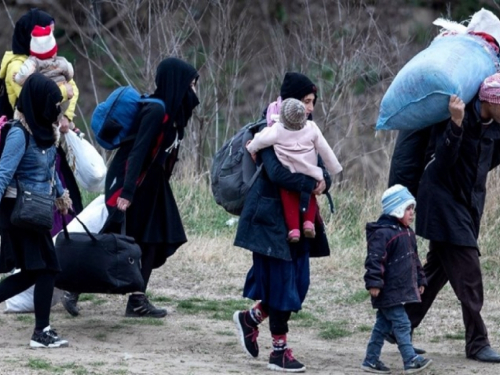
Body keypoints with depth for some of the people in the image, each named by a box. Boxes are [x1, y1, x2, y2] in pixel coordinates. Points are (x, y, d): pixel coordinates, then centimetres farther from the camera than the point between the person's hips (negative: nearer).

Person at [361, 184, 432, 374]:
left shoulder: (407, 233, 15)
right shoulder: (382, 233, -17)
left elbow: (414, 259, 25)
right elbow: (374, 259, -22)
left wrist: (420, 280, 24)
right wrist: (373, 283, -26)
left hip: (402, 289, 10)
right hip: (389, 291, -10)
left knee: (383, 324, 13)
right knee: (401, 324, -11)